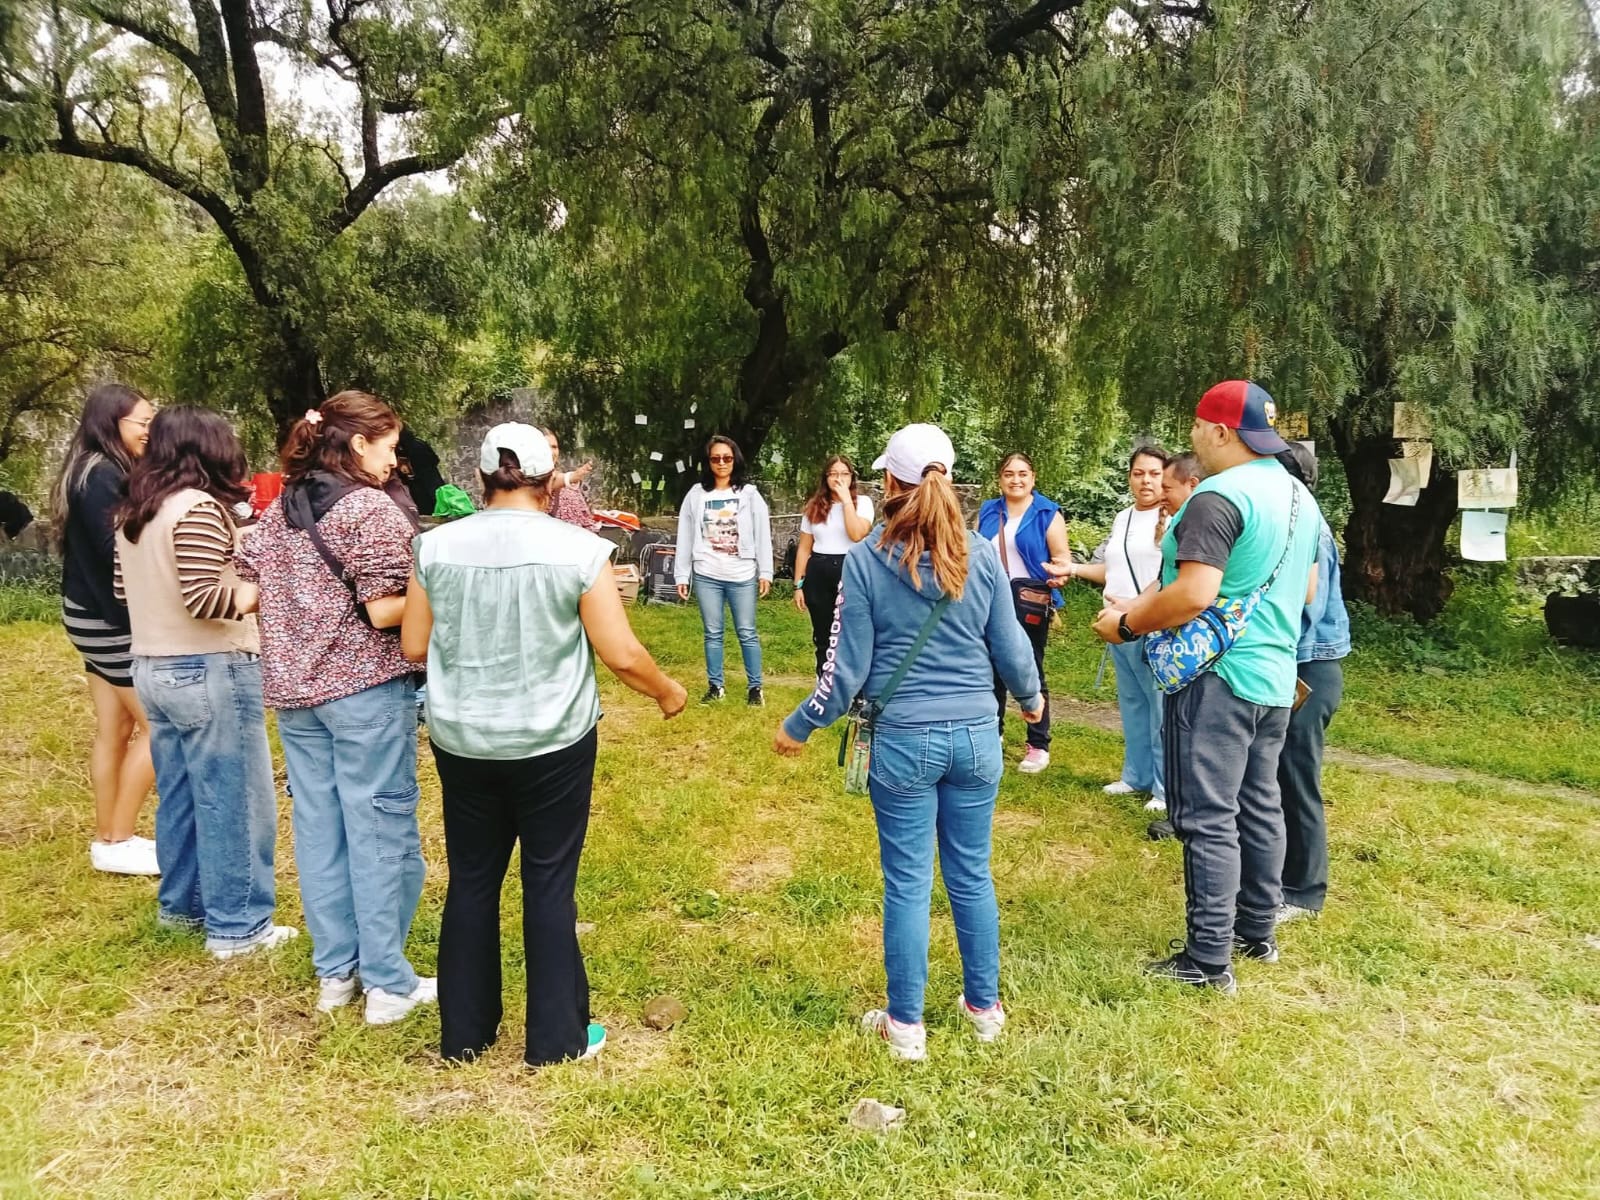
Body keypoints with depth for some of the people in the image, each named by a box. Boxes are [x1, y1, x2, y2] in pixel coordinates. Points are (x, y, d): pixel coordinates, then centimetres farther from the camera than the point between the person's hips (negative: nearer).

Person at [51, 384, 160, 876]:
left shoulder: (96, 471, 12)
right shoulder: (102, 476, -18)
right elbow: (118, 552, -24)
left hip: (95, 615, 10)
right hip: (111, 619, -10)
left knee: (113, 729, 13)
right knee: (159, 725, -3)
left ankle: (108, 838, 20)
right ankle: (118, 842, 6)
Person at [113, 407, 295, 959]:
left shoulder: (133, 513, 10)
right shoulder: (199, 507, -18)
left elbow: (125, 589, 18)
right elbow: (203, 598, -23)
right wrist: (259, 592, -12)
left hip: (153, 668, 9)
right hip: (209, 671, -9)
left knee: (180, 795, 20)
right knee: (233, 802, 1)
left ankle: (182, 904, 33)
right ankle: (237, 926, 9)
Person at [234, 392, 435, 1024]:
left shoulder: (279, 508, 10)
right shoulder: (372, 508, -13)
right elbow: (385, 611, -18)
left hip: (292, 686, 7)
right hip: (365, 686, -7)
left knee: (317, 825, 12)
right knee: (380, 829, 2)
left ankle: (334, 972, 24)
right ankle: (388, 983, 10)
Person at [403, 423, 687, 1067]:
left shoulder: (436, 546, -4)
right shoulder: (579, 549, -12)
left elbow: (413, 646, 3)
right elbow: (622, 655, -12)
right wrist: (667, 692, 7)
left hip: (462, 740, 3)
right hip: (553, 742, -3)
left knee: (471, 880, 17)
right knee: (549, 885, 10)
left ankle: (464, 1032, 30)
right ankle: (555, 1037, 21)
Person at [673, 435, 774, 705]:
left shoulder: (749, 494, 2)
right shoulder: (696, 494, 5)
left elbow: (762, 535, 1)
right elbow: (685, 537, 7)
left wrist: (765, 573, -4)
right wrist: (681, 576, 4)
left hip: (742, 576, -1)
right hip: (706, 576, 2)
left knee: (747, 633, 3)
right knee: (712, 634, 9)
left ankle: (755, 687, 12)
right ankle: (715, 686, 20)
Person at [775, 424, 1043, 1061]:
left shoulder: (865, 559, -9)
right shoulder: (982, 554, -2)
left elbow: (847, 666, -6)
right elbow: (1009, 647, 5)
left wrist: (799, 727, 8)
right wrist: (1031, 698, 26)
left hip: (904, 741, -3)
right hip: (976, 738, 3)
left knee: (907, 883, 8)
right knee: (972, 874, 17)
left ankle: (906, 1025, 21)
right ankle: (984, 1006, 32)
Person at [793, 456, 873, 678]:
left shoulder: (862, 502, 0)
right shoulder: (814, 506, 9)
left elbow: (856, 534, -19)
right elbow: (804, 548, 10)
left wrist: (845, 499, -14)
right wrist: (798, 585, 6)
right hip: (819, 574, 3)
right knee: (823, 638, 11)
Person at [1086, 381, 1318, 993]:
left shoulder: (1217, 497, -18)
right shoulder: (1299, 496, 12)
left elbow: (1194, 594, -26)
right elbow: (1307, 587, 21)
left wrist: (1125, 623, -14)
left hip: (1218, 678, -9)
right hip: (1274, 676, 9)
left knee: (1208, 818, -3)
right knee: (1257, 806, 17)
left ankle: (1209, 958, 3)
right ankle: (1256, 931, 30)